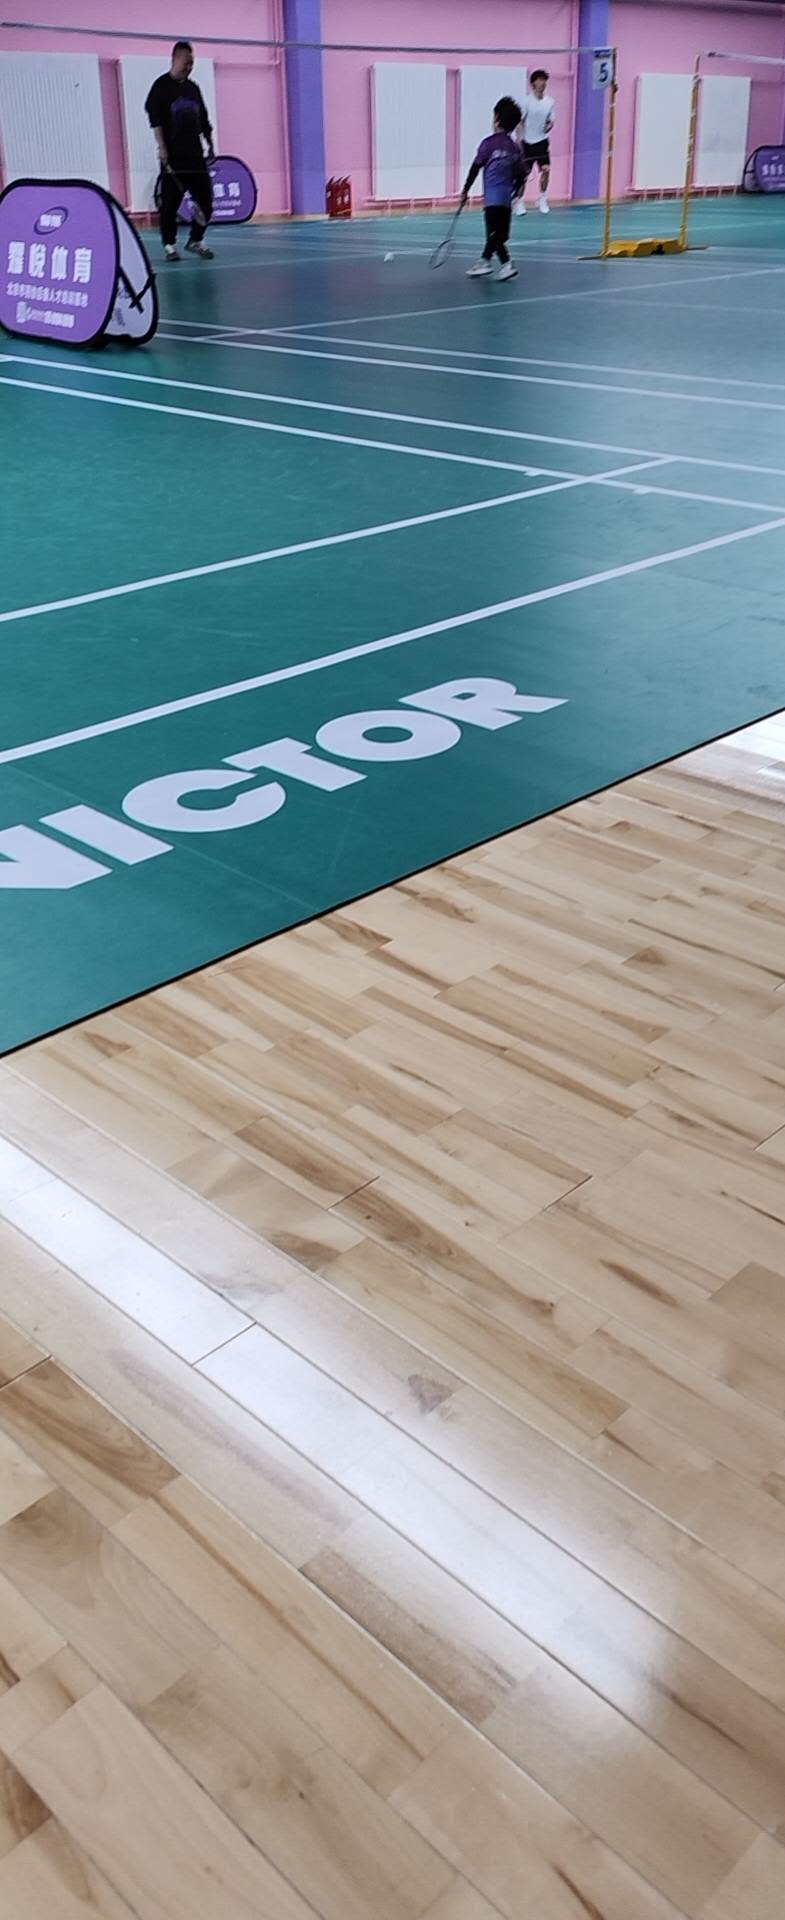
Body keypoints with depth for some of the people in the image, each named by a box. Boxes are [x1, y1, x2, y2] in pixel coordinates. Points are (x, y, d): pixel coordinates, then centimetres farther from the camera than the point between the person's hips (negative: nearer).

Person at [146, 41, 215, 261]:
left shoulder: (193, 88, 17)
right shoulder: (161, 86, 0)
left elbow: (204, 120, 22)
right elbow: (155, 119, -8)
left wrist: (210, 146, 17)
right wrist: (162, 147, -16)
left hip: (195, 153, 5)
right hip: (172, 156, -5)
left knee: (205, 198, 0)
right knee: (170, 200, -3)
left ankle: (196, 241, 13)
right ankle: (169, 245, 5)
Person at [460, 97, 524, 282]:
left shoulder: (489, 143, -7)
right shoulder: (515, 148, 9)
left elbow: (475, 168, -6)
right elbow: (520, 175, 13)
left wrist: (465, 190, 1)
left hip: (494, 196, -7)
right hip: (506, 197, 7)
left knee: (495, 234, -6)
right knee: (497, 233, 14)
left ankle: (506, 264, -11)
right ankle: (485, 261, 22)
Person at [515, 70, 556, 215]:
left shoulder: (550, 101, 1)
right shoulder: (527, 101, -8)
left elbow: (552, 120, 6)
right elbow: (520, 122, -4)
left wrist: (549, 125, -16)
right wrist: (519, 140, -11)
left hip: (542, 141, 2)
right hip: (528, 142, -2)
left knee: (546, 169, -10)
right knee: (524, 173, 0)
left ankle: (542, 200, 4)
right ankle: (520, 201, 14)